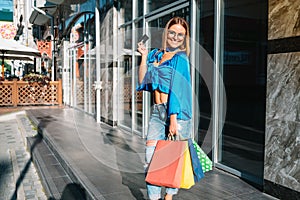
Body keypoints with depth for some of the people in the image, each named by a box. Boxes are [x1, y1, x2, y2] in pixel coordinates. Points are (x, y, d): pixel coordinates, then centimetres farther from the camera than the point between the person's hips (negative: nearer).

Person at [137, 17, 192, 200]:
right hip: (157, 112, 5)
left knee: (174, 156, 5)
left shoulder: (180, 58, -4)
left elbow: (177, 90, -12)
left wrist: (173, 119, -16)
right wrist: (144, 56, 4)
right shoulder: (155, 55, 13)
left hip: (176, 112, -5)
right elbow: (143, 81, 10)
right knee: (151, 155, 0)